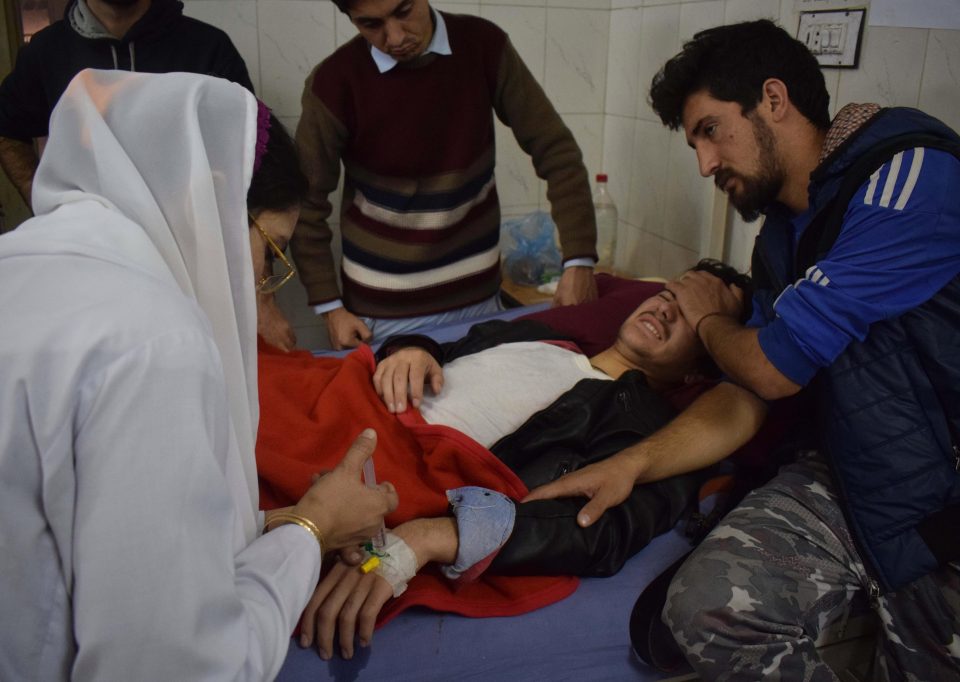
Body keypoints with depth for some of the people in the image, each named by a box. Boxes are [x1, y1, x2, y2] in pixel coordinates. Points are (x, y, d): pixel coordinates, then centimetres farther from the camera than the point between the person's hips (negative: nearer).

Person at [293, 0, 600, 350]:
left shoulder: (483, 45, -9)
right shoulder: (335, 82, -15)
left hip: (478, 297, 3)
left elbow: (554, 149, -7)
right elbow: (307, 204, -6)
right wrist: (329, 305, -8)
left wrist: (579, 259, -15)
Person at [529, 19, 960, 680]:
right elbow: (746, 397, 8)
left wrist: (709, 318, 3)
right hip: (849, 485, 6)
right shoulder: (782, 234, 9)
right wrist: (633, 461, -6)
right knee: (705, 606, -13)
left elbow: (773, 368, -19)